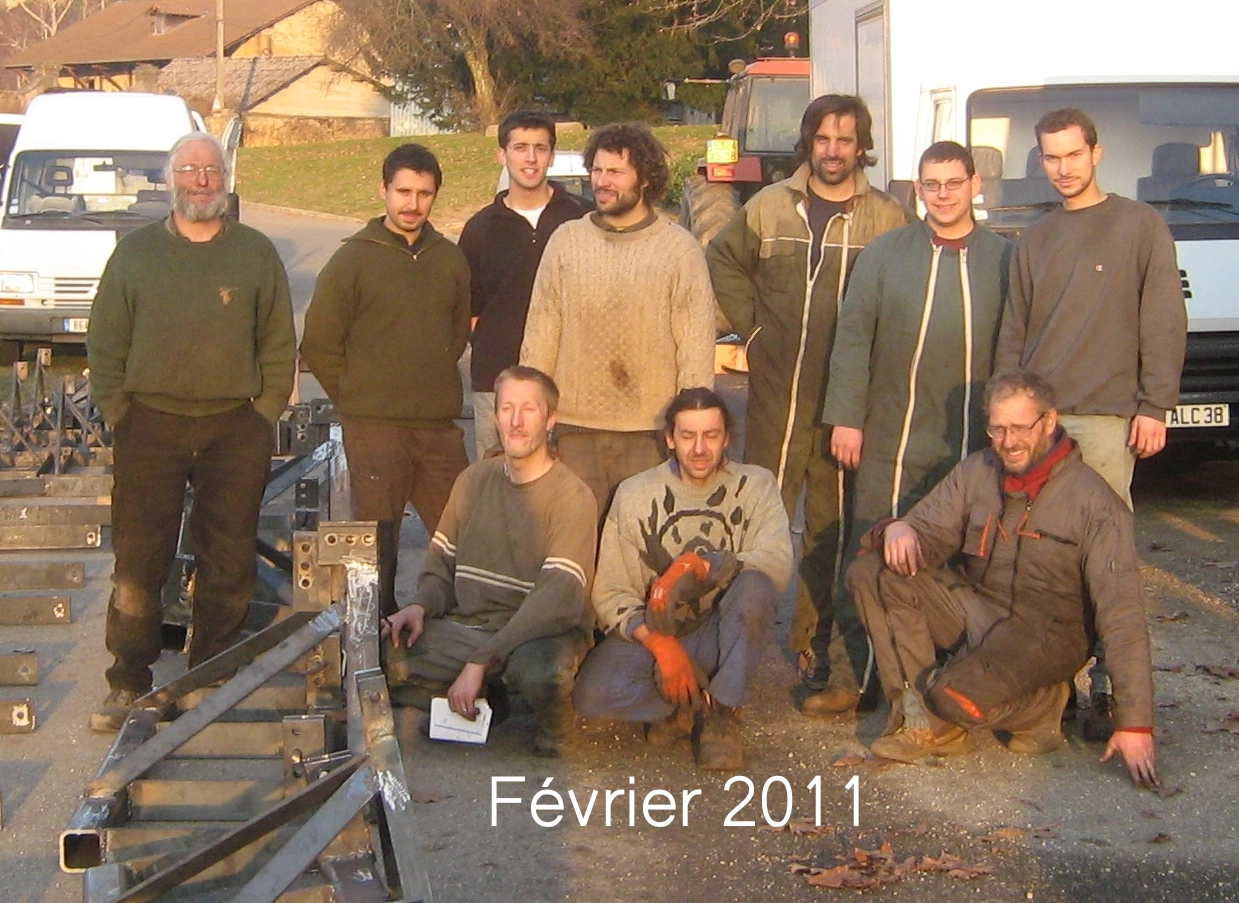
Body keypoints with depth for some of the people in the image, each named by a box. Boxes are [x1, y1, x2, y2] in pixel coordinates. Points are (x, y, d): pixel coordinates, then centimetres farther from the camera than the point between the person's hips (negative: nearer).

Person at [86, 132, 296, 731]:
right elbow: (105, 344, 8)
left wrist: (264, 417, 0)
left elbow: (279, 346, 8)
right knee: (137, 563, -2)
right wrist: (118, 415, -1)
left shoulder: (256, 255, 8)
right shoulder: (135, 253, 8)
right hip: (150, 427, 0)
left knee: (228, 565, 4)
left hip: (234, 430, 0)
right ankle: (128, 685, 7)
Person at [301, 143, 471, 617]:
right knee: (377, 544, 1)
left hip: (440, 428, 4)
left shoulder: (450, 260, 10)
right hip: (374, 430, -4)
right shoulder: (353, 260, -2)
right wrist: (357, 399, 2)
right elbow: (319, 346, 0)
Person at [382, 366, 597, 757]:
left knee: (541, 670, -40)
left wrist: (482, 660, -25)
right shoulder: (474, 480, 9)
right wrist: (420, 606, -8)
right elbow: (441, 564, 17)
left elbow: (558, 599, -19)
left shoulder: (572, 498, -10)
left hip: (541, 634, -5)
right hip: (464, 629, 5)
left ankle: (553, 734, -2)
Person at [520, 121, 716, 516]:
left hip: (650, 430, -2)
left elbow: (696, 347, 0)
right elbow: (540, 333, 9)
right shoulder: (565, 241, 7)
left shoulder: (680, 249, 1)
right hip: (575, 427, 2)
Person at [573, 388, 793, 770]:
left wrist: (699, 565, -34)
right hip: (650, 635, 1)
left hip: (721, 636, 0)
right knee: (594, 692, -30)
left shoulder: (755, 486, -1)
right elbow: (610, 593, -7)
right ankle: (694, 701, -2)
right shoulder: (635, 495, 0)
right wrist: (659, 643, -24)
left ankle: (721, 713, -17)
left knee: (756, 585, -33)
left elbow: (778, 561, -20)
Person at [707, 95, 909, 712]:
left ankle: (825, 650, 12)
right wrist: (751, 325, 10)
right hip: (777, 395, 1)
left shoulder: (887, 219, 2)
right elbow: (722, 261, 20)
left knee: (835, 528, 5)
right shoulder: (770, 207, 8)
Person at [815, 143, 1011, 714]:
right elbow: (852, 338, 3)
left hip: (974, 449, 0)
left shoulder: (1003, 259, 6)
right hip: (891, 442, 0)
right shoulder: (885, 254, 6)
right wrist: (845, 417, -3)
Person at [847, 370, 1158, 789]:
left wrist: (1135, 723, -23)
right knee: (871, 575, -16)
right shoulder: (976, 472, 1)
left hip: (1045, 631, -6)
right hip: (973, 605, 6)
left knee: (955, 698, -33)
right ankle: (920, 718, -13)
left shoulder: (1094, 500, -15)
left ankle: (1041, 704, 0)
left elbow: (1122, 616, -18)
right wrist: (898, 530, -26)